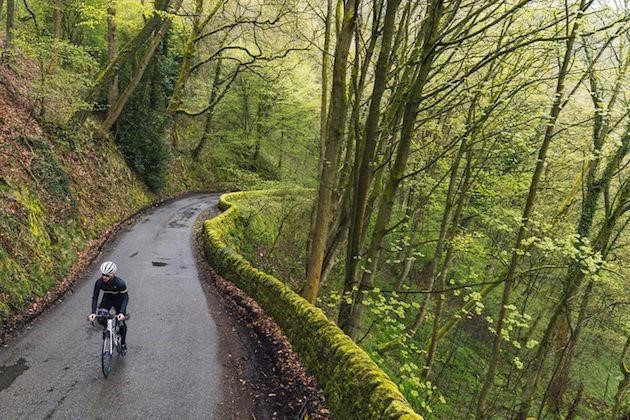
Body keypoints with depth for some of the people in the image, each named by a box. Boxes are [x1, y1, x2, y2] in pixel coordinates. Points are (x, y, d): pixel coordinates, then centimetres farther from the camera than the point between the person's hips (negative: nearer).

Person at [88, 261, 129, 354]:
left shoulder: (120, 283, -35)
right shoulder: (99, 282, -27)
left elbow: (125, 298, -28)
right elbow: (95, 297, -20)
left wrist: (121, 312, -41)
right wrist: (93, 312, -32)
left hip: (119, 301, -3)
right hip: (107, 299, 3)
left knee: (121, 323, -1)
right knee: (101, 320, -16)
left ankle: (123, 343, 25)